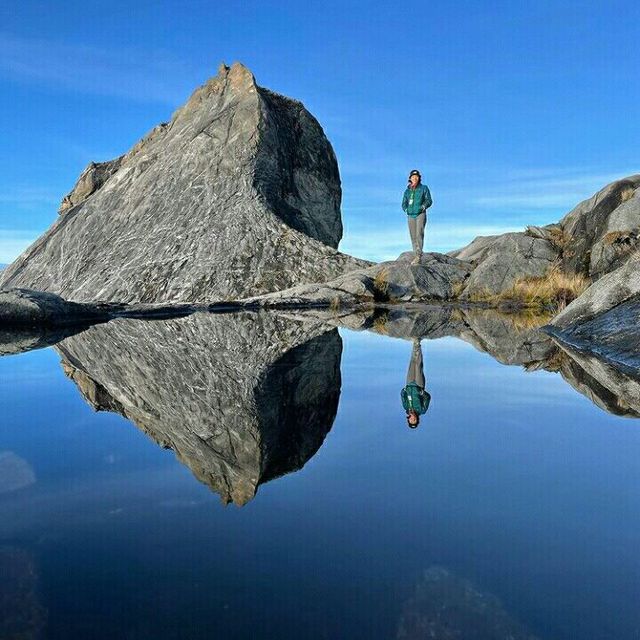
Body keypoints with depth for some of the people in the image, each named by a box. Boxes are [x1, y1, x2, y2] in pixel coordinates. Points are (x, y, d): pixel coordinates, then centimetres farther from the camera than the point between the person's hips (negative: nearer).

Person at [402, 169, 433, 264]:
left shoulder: (424, 188, 5)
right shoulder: (407, 191, 14)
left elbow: (429, 200, 1)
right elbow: (404, 203, 17)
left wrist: (423, 206, -16)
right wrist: (405, 208, -3)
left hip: (420, 214, -4)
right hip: (410, 215, 4)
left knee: (419, 234, -19)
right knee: (413, 236, 3)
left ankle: (419, 255, -22)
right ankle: (417, 256, 9)